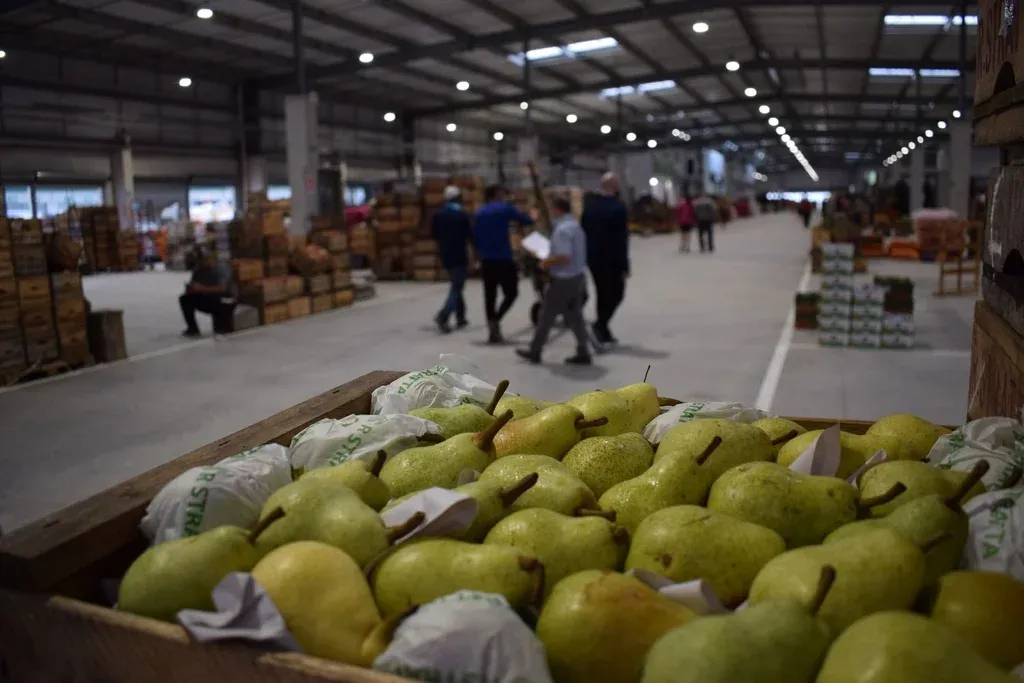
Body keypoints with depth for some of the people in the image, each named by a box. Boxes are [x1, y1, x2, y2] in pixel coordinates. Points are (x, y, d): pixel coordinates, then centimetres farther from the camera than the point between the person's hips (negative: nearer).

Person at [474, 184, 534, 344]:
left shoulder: (480, 213, 10)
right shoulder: (505, 208, -4)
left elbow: (475, 237, 12)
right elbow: (524, 220, 5)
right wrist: (531, 220, 27)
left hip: (486, 260, 5)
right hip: (503, 259, -5)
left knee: (490, 296, 8)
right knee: (511, 292, 6)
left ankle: (494, 333, 10)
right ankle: (496, 319, -15)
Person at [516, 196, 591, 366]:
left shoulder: (562, 230, -20)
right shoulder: (576, 226, 11)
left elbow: (564, 257, -27)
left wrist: (546, 262, -12)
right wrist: (551, 260, 16)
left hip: (563, 280, -9)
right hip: (578, 276, 9)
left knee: (547, 315, 4)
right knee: (574, 315, 12)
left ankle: (535, 351, 15)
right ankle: (583, 353, 11)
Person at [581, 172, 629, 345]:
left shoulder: (589, 206, 5)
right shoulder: (618, 207, -14)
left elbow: (583, 232, 8)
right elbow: (621, 239, -16)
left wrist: (585, 256, 14)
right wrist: (624, 265, -13)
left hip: (593, 258, 6)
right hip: (612, 259, -6)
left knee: (602, 294, 14)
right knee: (616, 294, 5)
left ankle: (603, 332, 17)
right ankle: (600, 324, -13)